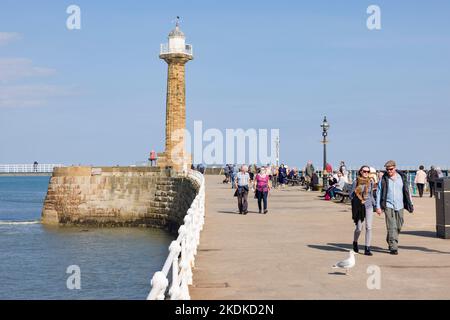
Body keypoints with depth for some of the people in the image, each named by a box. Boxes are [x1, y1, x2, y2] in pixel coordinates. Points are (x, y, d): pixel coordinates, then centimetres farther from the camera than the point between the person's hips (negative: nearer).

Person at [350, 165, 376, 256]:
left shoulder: (370, 182, 6)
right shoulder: (356, 182, -3)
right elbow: (351, 195, 2)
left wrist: (375, 204, 9)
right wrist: (358, 201, -9)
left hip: (368, 206, 2)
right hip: (358, 207, -2)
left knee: (369, 227, -9)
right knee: (359, 228, 5)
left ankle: (367, 249, -5)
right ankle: (355, 242, 35)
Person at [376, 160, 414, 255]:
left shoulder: (402, 178, 4)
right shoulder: (383, 179, -3)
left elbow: (407, 192, 10)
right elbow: (379, 193, 0)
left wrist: (410, 205, 9)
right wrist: (378, 207, -5)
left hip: (399, 206, 3)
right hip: (388, 206, -3)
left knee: (398, 227, 10)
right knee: (392, 227, -10)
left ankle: (390, 241, 35)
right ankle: (393, 247, -9)